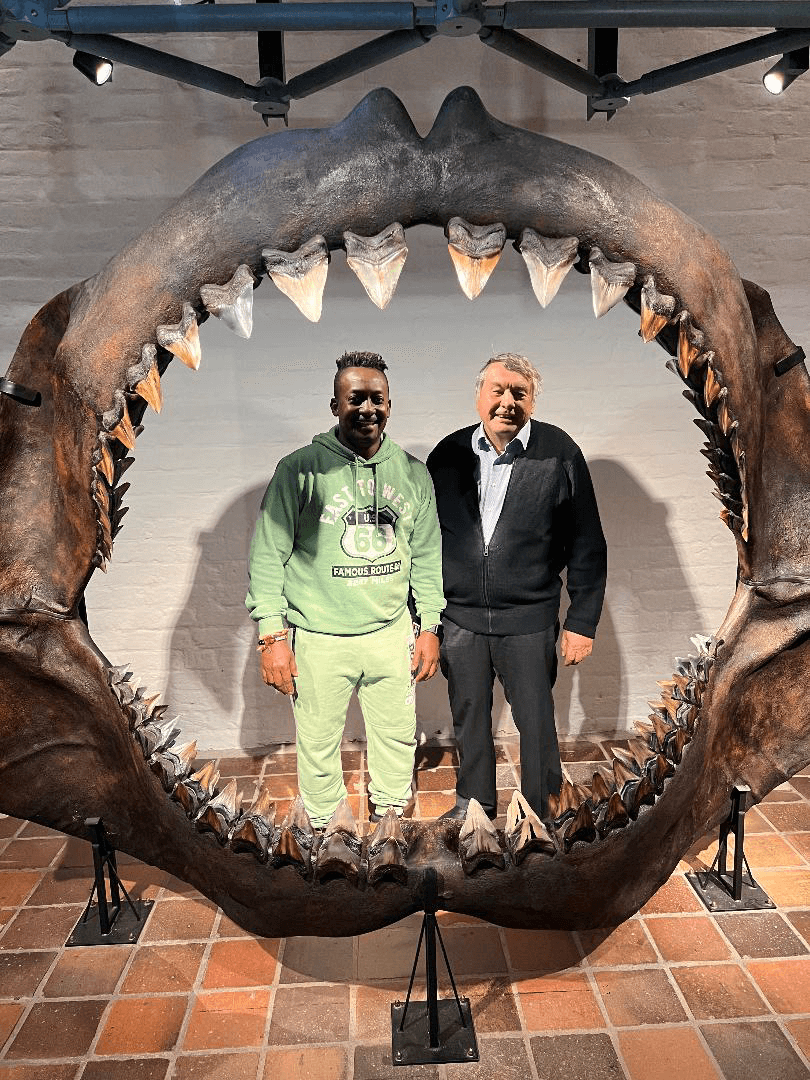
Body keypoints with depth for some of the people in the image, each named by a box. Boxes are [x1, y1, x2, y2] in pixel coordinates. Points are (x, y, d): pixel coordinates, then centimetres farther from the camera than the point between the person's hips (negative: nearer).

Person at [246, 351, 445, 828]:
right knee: (318, 744, 12)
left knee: (398, 736, 18)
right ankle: (325, 829, 37)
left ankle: (391, 814, 43)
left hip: (392, 632, 3)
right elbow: (268, 554, -6)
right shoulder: (299, 469, -9)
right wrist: (272, 635, -10)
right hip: (319, 639, -3)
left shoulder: (412, 471, 3)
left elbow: (427, 554, 10)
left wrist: (430, 627, 9)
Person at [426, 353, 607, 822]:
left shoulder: (560, 454, -6)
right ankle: (475, 800, 40)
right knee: (469, 715, 17)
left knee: (536, 721, 9)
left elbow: (587, 546, -3)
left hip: (529, 620, -2)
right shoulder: (449, 454, 1)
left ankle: (538, 811, 32)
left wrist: (582, 622, -4)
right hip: (459, 618, 3)